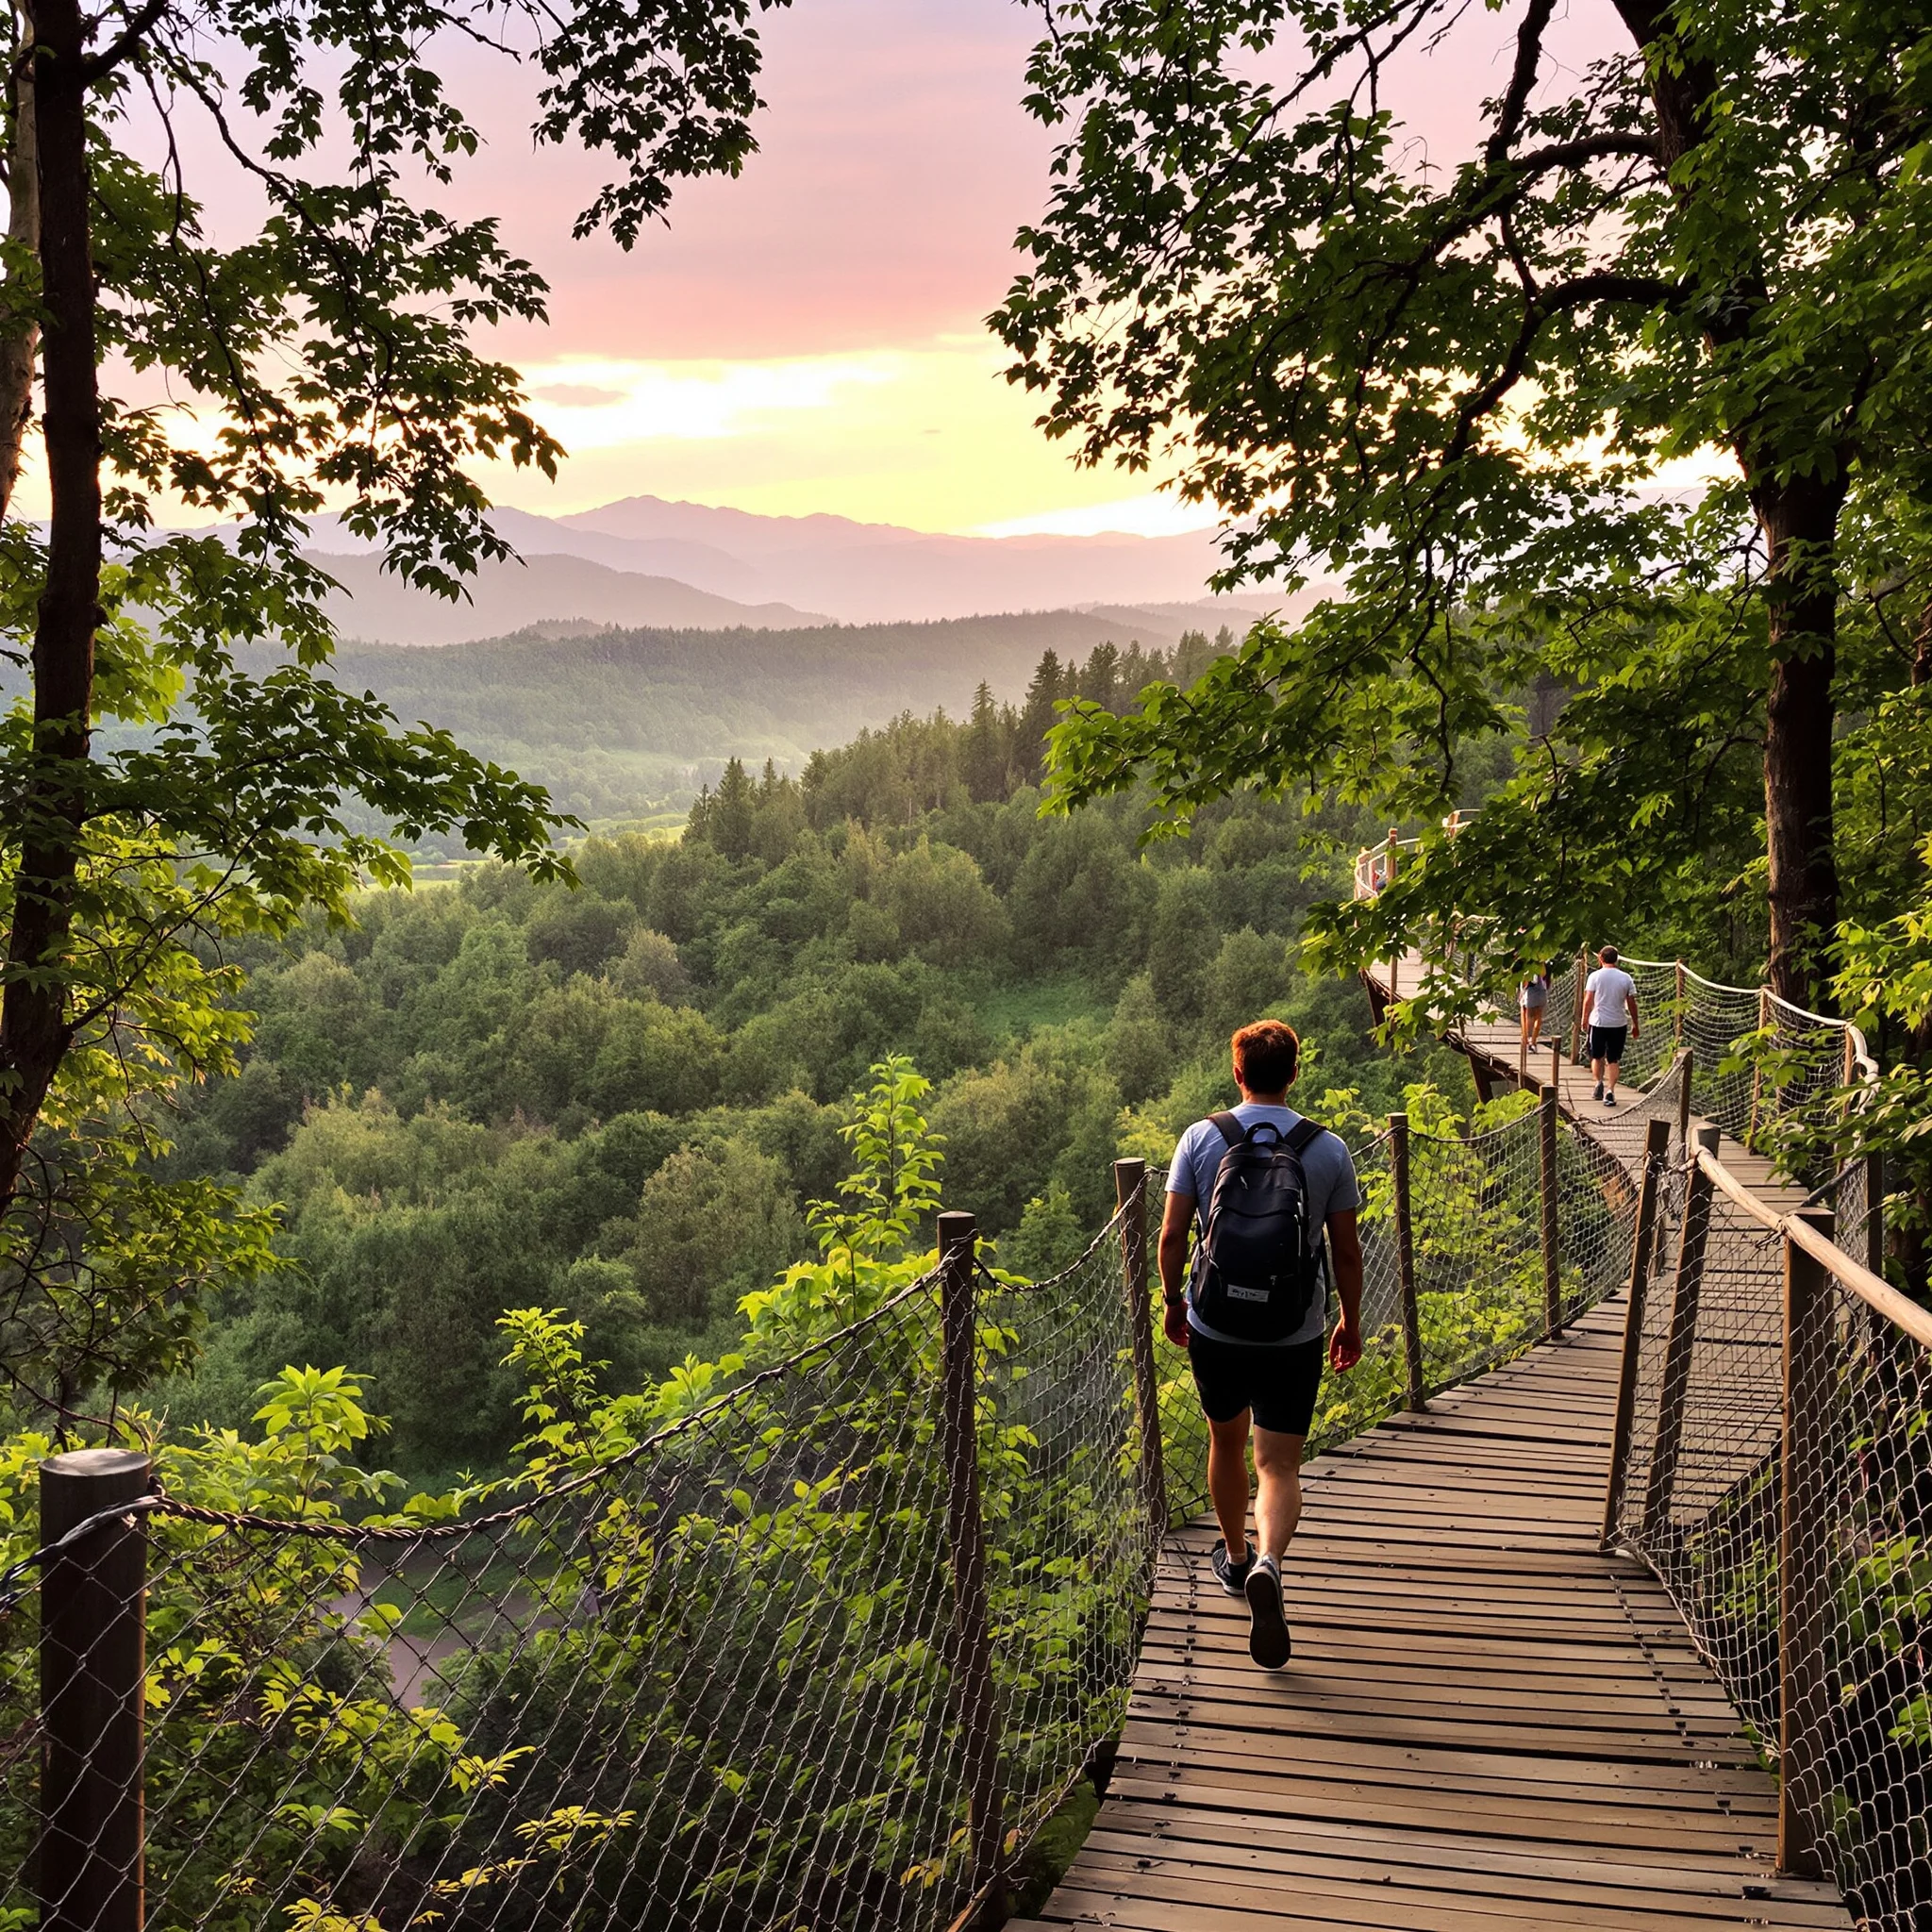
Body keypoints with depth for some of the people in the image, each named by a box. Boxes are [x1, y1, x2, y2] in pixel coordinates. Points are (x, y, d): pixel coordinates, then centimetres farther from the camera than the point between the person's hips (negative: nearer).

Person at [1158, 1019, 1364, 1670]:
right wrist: (1351, 1321, 13)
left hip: (1214, 1325, 1)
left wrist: (1172, 1299, 11)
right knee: (1279, 1464, 3)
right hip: (1294, 1335, -1)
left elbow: (1173, 1234, -6)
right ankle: (1267, 1565, -22)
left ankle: (1235, 1557, 41)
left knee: (1227, 1443, 22)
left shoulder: (1201, 1139, -7)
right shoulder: (1328, 1150, -6)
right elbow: (1347, 1251, -1)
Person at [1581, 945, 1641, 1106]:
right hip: (1619, 1024, 1)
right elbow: (1632, 1003, 2)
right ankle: (1610, 1091, -5)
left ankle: (1599, 1082, 0)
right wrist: (1636, 1026, 11)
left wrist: (1584, 1020, 3)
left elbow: (1588, 1000, -7)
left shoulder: (1595, 976, -5)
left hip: (1598, 1022, -1)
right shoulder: (1626, 978, 0)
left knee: (1597, 1057, 16)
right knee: (1613, 1059, 6)